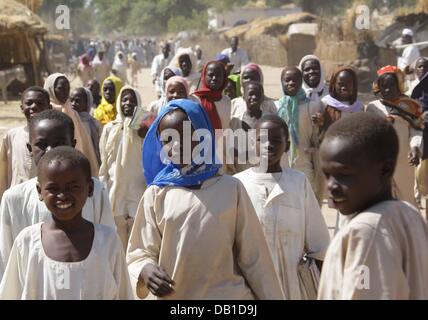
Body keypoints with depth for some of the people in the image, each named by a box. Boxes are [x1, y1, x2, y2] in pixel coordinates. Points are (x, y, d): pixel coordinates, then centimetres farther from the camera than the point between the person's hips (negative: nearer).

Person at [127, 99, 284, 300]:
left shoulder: (231, 189, -3)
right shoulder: (156, 195, -2)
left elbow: (253, 256, -1)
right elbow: (140, 251, 1)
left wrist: (272, 297, 0)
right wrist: (146, 269, -19)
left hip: (231, 295, -1)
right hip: (174, 295, 1)